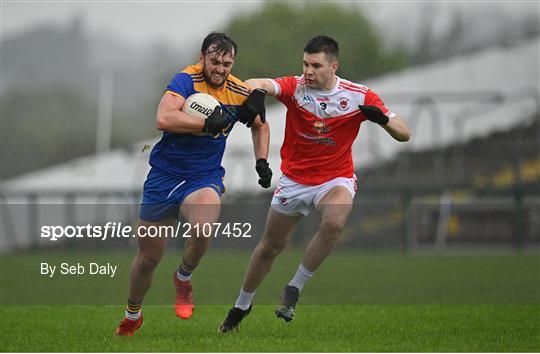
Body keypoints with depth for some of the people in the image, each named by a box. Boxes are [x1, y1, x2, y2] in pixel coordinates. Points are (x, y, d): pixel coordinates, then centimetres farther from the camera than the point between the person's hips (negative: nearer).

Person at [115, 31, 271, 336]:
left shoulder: (239, 92, -1)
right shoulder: (187, 80, -15)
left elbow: (260, 126, 21)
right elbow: (163, 119, -33)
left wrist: (262, 161, 8)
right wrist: (211, 122, -32)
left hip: (205, 177, 2)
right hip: (165, 174, -2)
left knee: (205, 228, -33)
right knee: (148, 257, 7)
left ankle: (183, 278, 0)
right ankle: (132, 316, 36)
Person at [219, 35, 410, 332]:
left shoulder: (358, 96, -12)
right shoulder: (295, 87, -12)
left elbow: (404, 134, -9)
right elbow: (260, 84, -34)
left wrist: (382, 118, -31)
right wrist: (253, 90, -59)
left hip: (335, 179, -2)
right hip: (294, 180, 2)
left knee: (333, 222, -34)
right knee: (270, 246, 12)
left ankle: (294, 288, -14)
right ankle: (242, 306, 37)